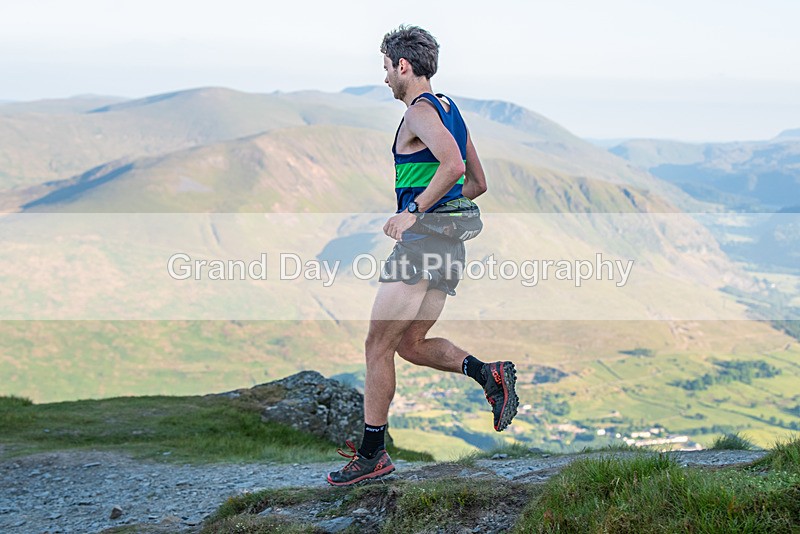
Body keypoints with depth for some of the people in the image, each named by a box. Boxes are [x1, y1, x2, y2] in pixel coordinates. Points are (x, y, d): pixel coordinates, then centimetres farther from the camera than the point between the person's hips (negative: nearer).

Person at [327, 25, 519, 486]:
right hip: (450, 245, 10)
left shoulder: (420, 111, -10)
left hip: (422, 242, -10)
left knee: (378, 345, -3)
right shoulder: (450, 110, 19)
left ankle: (372, 455, 1)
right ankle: (490, 374, -3)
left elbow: (452, 165, -28)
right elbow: (478, 183, 23)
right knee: (412, 344, 15)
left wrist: (414, 211, -21)